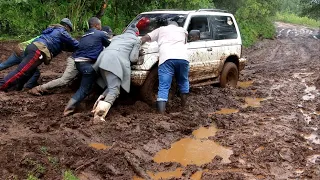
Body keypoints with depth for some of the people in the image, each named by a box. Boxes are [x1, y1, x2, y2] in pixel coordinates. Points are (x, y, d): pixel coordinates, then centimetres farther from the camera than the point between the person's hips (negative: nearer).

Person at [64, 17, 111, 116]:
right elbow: (109, 46, 17)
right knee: (85, 89, -7)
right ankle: (69, 108, -19)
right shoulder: (101, 34, 5)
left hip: (77, 61, 7)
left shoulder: (84, 36, 24)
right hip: (87, 63, -7)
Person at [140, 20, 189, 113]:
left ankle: (161, 114, -18)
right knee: (183, 82, 25)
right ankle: (184, 106, 31)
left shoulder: (161, 29, 29)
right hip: (182, 57, 2)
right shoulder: (182, 30, 34)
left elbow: (145, 38, 21)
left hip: (166, 58, -2)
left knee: (163, 87, -7)